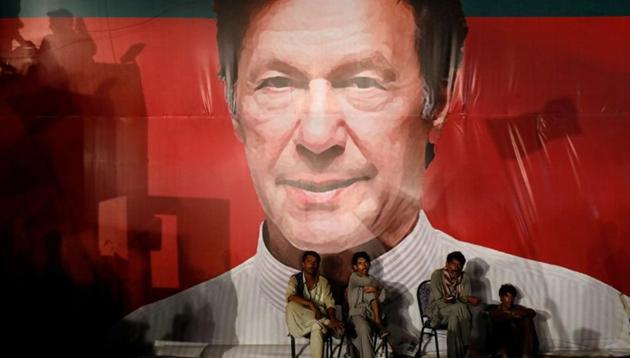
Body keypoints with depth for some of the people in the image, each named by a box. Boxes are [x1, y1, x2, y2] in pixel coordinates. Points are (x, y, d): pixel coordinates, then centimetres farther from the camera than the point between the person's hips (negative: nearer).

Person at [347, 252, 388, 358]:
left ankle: (378, 323, -22)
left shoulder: (372, 279, 17)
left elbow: (383, 296, 3)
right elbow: (368, 282, -12)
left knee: (370, 291, -21)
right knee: (364, 328, -38)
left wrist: (375, 290, -15)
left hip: (372, 313, 4)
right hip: (357, 313, -4)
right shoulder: (354, 277, 6)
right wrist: (379, 287, 5)